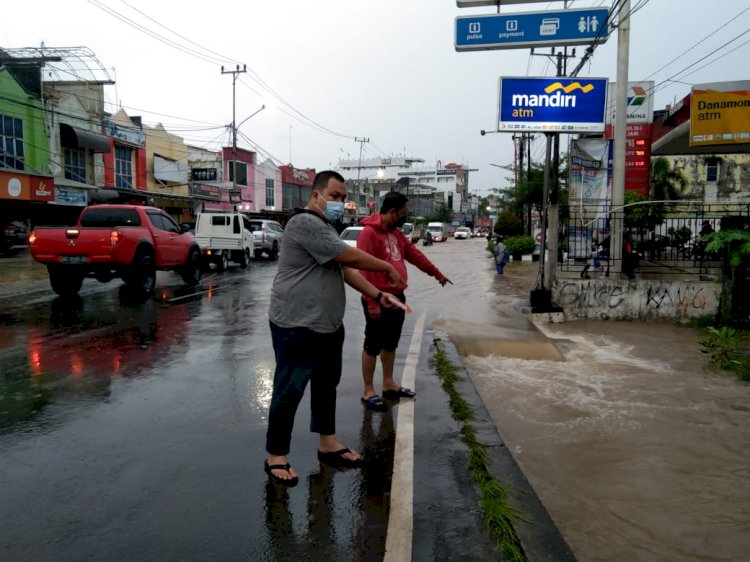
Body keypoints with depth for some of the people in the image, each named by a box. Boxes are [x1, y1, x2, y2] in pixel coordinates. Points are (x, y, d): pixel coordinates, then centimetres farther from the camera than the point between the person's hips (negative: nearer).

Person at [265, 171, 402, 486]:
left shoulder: (327, 228, 16)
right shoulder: (305, 223, -18)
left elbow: (346, 270, 15)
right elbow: (349, 256, -21)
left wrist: (377, 295, 3)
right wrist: (388, 268, -9)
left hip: (329, 325, 10)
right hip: (297, 326, -10)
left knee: (326, 386, 18)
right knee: (288, 392, 0)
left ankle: (328, 444, 32)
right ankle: (276, 457, 13)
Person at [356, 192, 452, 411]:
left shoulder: (396, 233, 12)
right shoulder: (369, 233, -17)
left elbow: (415, 254, 23)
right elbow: (365, 270, -22)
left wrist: (436, 273, 31)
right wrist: (372, 302, -24)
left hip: (397, 297, 9)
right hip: (379, 300, -9)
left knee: (391, 344, 17)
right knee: (373, 345, 1)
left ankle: (389, 384, 30)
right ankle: (368, 391, 11)